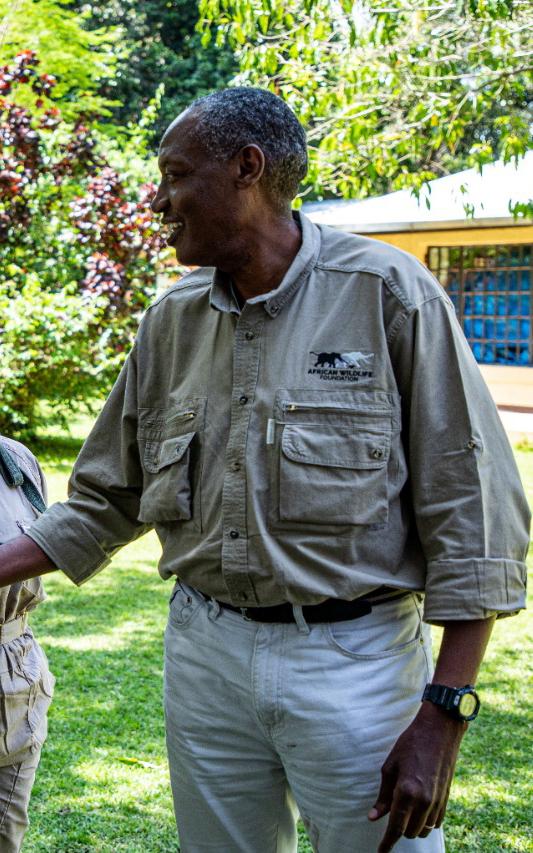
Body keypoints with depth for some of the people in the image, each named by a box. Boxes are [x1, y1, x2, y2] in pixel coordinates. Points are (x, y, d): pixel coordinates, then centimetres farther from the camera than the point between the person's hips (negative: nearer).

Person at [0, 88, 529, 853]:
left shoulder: (386, 292, -9)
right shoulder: (172, 322, 7)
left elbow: (470, 510, -11)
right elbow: (105, 499, 16)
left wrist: (443, 716, -14)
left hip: (355, 657, -4)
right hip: (205, 655, 5)